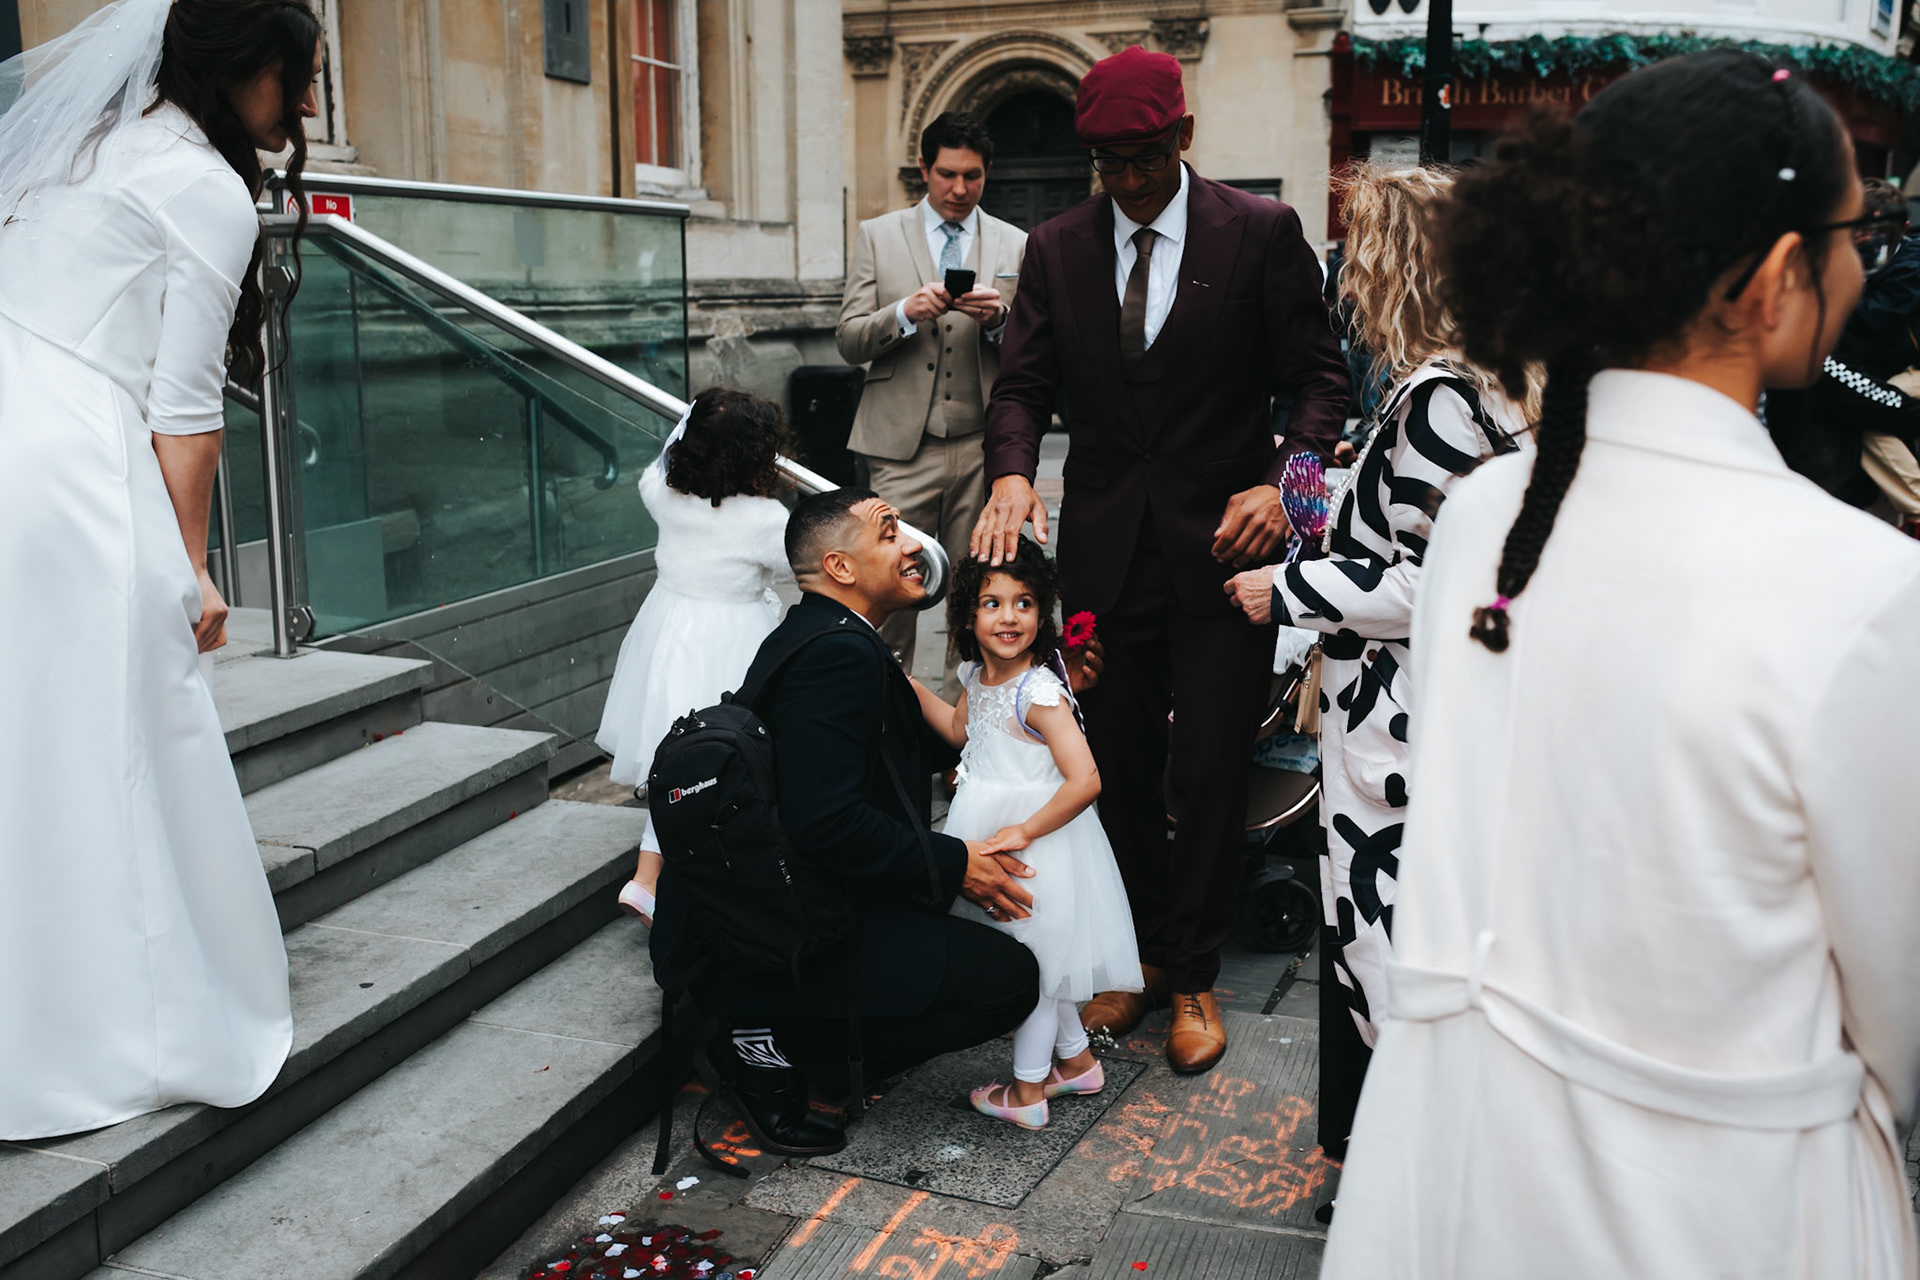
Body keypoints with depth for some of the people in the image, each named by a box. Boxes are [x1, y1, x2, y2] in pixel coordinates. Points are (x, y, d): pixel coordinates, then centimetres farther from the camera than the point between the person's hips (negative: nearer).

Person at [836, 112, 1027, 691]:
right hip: (904, 447, -1)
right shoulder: (877, 236, 9)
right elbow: (848, 340, 2)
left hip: (983, 446, 1)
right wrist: (905, 312, -16)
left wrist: (998, 318, -14)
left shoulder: (1015, 246, 11)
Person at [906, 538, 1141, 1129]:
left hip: (1035, 838, -8)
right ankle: (1076, 1059, 39)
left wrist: (1024, 831, -24)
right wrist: (910, 686, 14)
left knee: (1031, 962, 7)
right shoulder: (977, 676, -1)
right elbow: (960, 728, 22)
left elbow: (1085, 781, -31)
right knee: (1043, 958, 21)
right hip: (990, 828, 8)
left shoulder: (1039, 693, -26)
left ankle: (1026, 1092, 23)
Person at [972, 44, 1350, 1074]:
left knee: (1210, 776, 3)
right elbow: (1023, 382, 4)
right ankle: (1137, 955, 30)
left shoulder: (1260, 232, -3)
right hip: (1106, 551, 3)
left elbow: (1319, 377, -1)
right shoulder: (1056, 247, 6)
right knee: (1118, 767, 12)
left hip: (1222, 542, -3)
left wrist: (1285, 480, -18)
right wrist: (1012, 473, -17)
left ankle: (1193, 977, 21)